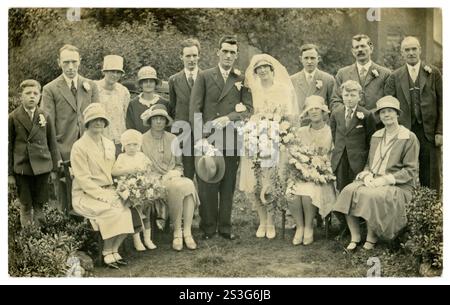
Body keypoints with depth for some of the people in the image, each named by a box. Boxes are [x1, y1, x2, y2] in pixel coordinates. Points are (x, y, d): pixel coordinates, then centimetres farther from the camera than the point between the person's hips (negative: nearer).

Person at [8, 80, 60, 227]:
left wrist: (54, 168, 6)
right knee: (26, 206, 7)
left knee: (39, 205, 6)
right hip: (22, 168, -1)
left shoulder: (45, 117, 3)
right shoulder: (13, 118, -1)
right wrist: (9, 173, 0)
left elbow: (52, 144, 7)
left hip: (42, 167, 1)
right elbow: (8, 147, 1)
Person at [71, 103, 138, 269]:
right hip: (87, 195, -6)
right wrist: (103, 196, -20)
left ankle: (114, 250, 0)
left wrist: (117, 192, -1)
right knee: (113, 213, -28)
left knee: (129, 211, -17)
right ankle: (107, 253, -6)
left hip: (109, 191, 6)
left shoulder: (109, 145, 12)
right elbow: (83, 180, -13)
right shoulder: (79, 147, -8)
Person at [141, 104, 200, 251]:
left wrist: (174, 173, -7)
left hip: (173, 177, 3)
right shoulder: (143, 140, 2)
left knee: (189, 184, -30)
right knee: (177, 187, -34)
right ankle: (177, 232, -23)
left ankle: (187, 232, -31)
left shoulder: (173, 139, 12)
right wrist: (159, 179, -13)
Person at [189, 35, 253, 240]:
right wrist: (200, 135, -7)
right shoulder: (204, 77, 7)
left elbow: (248, 108, 3)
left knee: (228, 185, 7)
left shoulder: (242, 79, 11)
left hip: (232, 140, 2)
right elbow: (195, 109, 2)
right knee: (207, 186, 0)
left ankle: (225, 227, 17)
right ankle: (208, 227, 11)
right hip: (208, 139, -1)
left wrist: (228, 118, -13)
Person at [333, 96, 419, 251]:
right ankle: (355, 235, -12)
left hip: (398, 186, -5)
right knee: (348, 191, -22)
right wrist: (367, 175, -5)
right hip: (372, 181, 6)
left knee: (370, 196, -34)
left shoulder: (409, 138, -3)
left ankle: (372, 238, -14)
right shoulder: (376, 136, 16)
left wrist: (385, 180, -16)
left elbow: (411, 170, -7)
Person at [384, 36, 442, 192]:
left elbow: (442, 103, 3)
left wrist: (439, 132, -5)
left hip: (429, 131, -1)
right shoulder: (395, 77, 8)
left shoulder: (433, 73, 6)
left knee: (430, 177, 4)